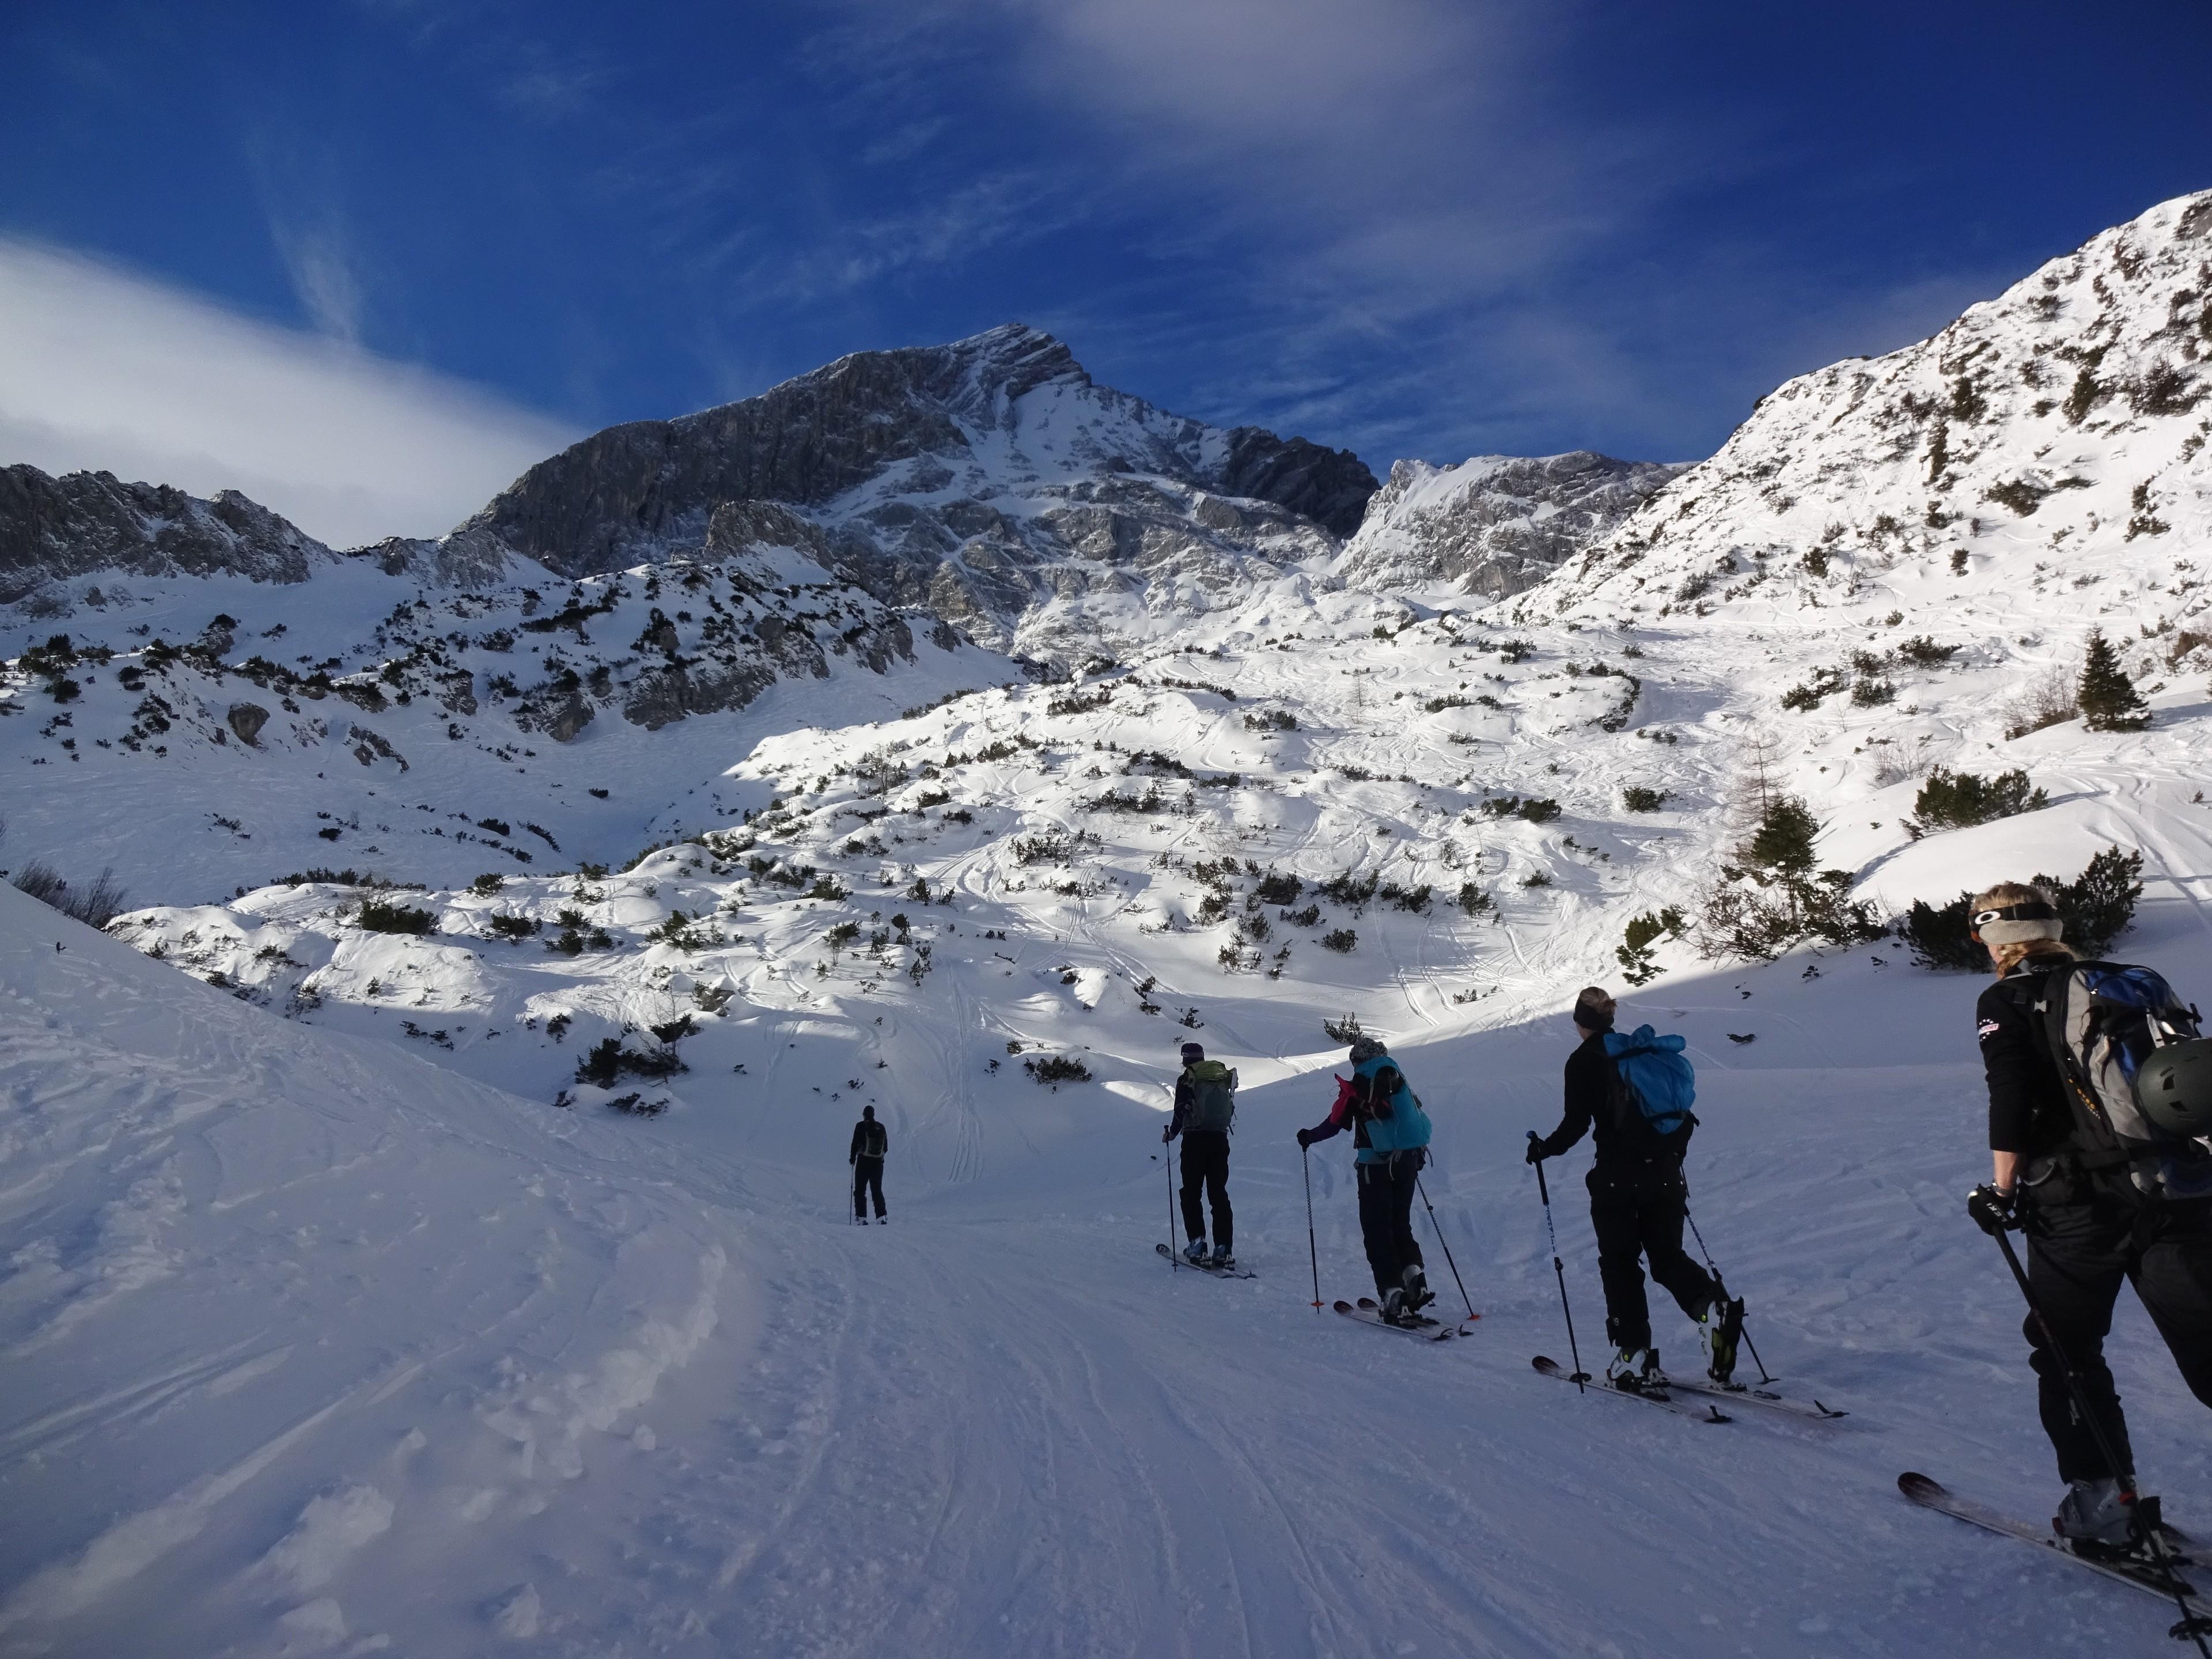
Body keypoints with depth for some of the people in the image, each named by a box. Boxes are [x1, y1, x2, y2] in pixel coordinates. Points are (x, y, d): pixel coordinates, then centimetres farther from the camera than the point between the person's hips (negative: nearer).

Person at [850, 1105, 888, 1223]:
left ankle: (862, 1217, -4)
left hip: (863, 1161, -4)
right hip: (878, 1163, 4)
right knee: (877, 1190, 12)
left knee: (860, 1190, 5)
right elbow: (886, 1147, 9)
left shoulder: (861, 1126, -6)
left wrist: (853, 1157, 5)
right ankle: (881, 1216, 3)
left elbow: (856, 1142, -8)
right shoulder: (881, 1127, 5)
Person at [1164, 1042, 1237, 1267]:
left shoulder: (1186, 1079, -2)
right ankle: (1224, 1249, -1)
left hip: (1195, 1139, -4)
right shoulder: (1224, 1076, 12)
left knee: (1191, 1193, 5)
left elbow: (1181, 1110, -7)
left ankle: (1197, 1244, -5)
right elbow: (1229, 1109, 14)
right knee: (1219, 1193, 7)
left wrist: (1171, 1133, 9)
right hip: (1220, 1139, 4)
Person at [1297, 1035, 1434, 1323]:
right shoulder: (1399, 1081, 11)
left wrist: (1308, 1137, 18)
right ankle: (1414, 1274, -2)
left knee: (1377, 1231, 0)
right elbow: (1421, 1120, 17)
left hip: (1376, 1165, -5)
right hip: (1408, 1161, 5)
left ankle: (1394, 1295, -10)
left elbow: (1335, 1124, 0)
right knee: (1401, 1225, 18)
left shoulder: (1357, 1086, -3)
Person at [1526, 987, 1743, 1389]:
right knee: (1668, 1255, 14)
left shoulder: (1584, 1061, -4)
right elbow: (1685, 1117, 14)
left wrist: (1544, 1148, 6)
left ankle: (1634, 1358, 4)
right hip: (1665, 1174, 5)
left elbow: (1577, 1123, -11)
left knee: (1619, 1263, 6)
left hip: (1616, 1176, -5)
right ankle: (1712, 1306, -14)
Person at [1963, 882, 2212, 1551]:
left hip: (2077, 1203, -5)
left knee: (2067, 1351, 11)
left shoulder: (2006, 1001, -1)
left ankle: (2104, 1500, 10)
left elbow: (2011, 1099, -12)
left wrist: (2001, 1190, -8)